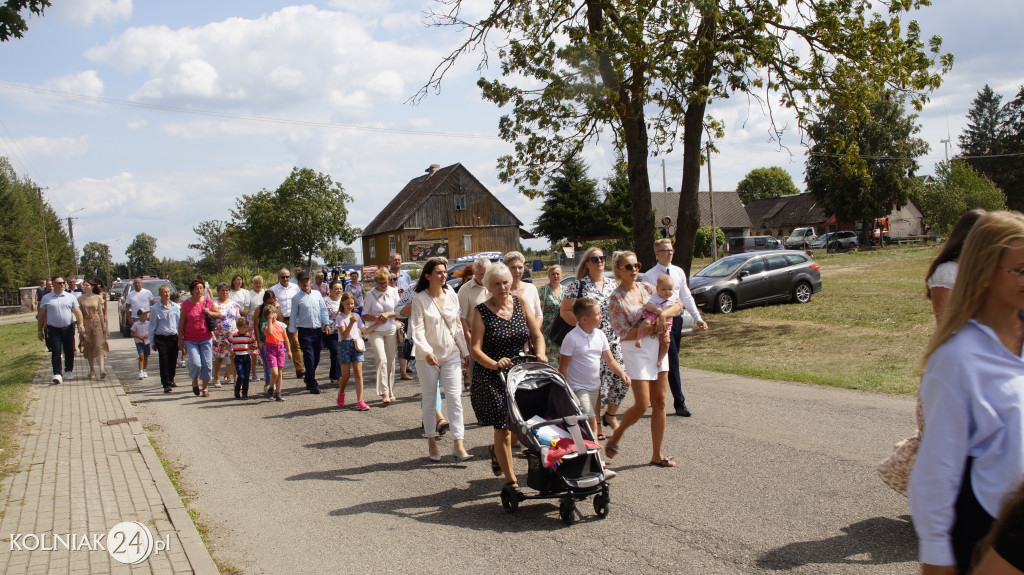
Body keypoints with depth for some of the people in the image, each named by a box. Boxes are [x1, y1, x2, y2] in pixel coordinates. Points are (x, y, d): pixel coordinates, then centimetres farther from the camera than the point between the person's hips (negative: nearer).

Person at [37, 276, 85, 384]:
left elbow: (77, 311, 3)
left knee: (69, 351, 7)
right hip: (53, 330, -1)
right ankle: (57, 374, -9)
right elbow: (41, 315, 9)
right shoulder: (46, 298, 5)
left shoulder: (71, 297, 6)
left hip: (68, 328, 1)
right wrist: (40, 331, 9)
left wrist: (81, 324, -11)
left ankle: (68, 371, 22)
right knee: (56, 352, -8)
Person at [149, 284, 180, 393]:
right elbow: (152, 326, 2)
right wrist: (153, 342, 2)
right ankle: (166, 385, -2)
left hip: (174, 337, 3)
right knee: (164, 361, -6)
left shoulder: (176, 307, 5)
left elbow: (180, 322, 12)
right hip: (161, 338, -3)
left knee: (173, 360, 10)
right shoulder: (155, 309, -2)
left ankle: (171, 380, 31)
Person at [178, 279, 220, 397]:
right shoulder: (185, 304, -2)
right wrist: (180, 339, 1)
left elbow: (219, 314, 14)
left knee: (207, 364, 1)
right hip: (190, 340, -2)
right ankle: (195, 382, 18)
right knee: (195, 363, -12)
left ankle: (205, 387, 18)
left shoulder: (208, 302, 3)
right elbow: (181, 323, 2)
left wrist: (210, 313, -7)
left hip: (206, 339, 2)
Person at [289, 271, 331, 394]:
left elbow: (323, 310, 12)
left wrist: (326, 324, 3)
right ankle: (312, 384, -1)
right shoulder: (296, 298, 1)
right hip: (305, 332, -4)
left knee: (316, 358, 11)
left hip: (318, 330, 4)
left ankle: (308, 379, 32)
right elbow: (293, 316, 3)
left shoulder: (317, 294, 9)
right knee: (309, 358, -8)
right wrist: (292, 332, 0)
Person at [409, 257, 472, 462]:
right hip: (428, 357, -3)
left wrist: (464, 351, 14)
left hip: (451, 354, 3)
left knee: (455, 398, -3)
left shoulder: (452, 296, 4)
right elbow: (417, 329, -14)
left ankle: (459, 445, -3)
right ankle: (431, 442, 22)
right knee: (430, 400, 8)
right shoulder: (420, 299, -8)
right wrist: (427, 352, -27)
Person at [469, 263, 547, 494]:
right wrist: (494, 364, -29)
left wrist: (540, 354, -11)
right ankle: (511, 480, 10)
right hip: (491, 378, -4)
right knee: (502, 427, -2)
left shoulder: (520, 305, 5)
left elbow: (536, 335, 8)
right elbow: (475, 348, -12)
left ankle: (496, 450, 41)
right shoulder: (482, 312, -7)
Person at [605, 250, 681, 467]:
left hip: (658, 349, 6)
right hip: (636, 352, -6)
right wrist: (654, 327, -17)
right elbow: (625, 333, -14)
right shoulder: (616, 298, -10)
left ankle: (657, 455, 13)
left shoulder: (647, 288, 6)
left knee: (659, 403, 5)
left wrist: (664, 313, -17)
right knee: (642, 405, -8)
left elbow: (677, 306, 4)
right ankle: (616, 435, 19)